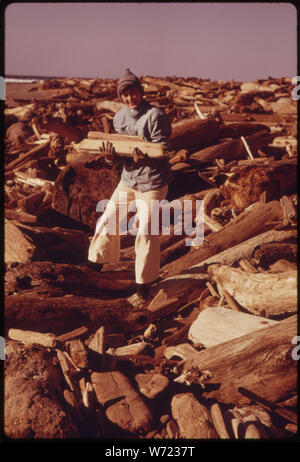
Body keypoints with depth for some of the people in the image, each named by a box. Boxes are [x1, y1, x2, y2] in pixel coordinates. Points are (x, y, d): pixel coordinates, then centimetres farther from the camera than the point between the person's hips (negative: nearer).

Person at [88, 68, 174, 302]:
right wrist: (110, 156, -17)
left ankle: (144, 281, 15)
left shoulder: (156, 116, -15)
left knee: (146, 231, -3)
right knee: (108, 218, 10)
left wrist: (144, 158, -38)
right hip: (128, 178, 6)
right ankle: (100, 259, 37)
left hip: (152, 181, -6)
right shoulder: (120, 118, 5)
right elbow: (120, 150, 7)